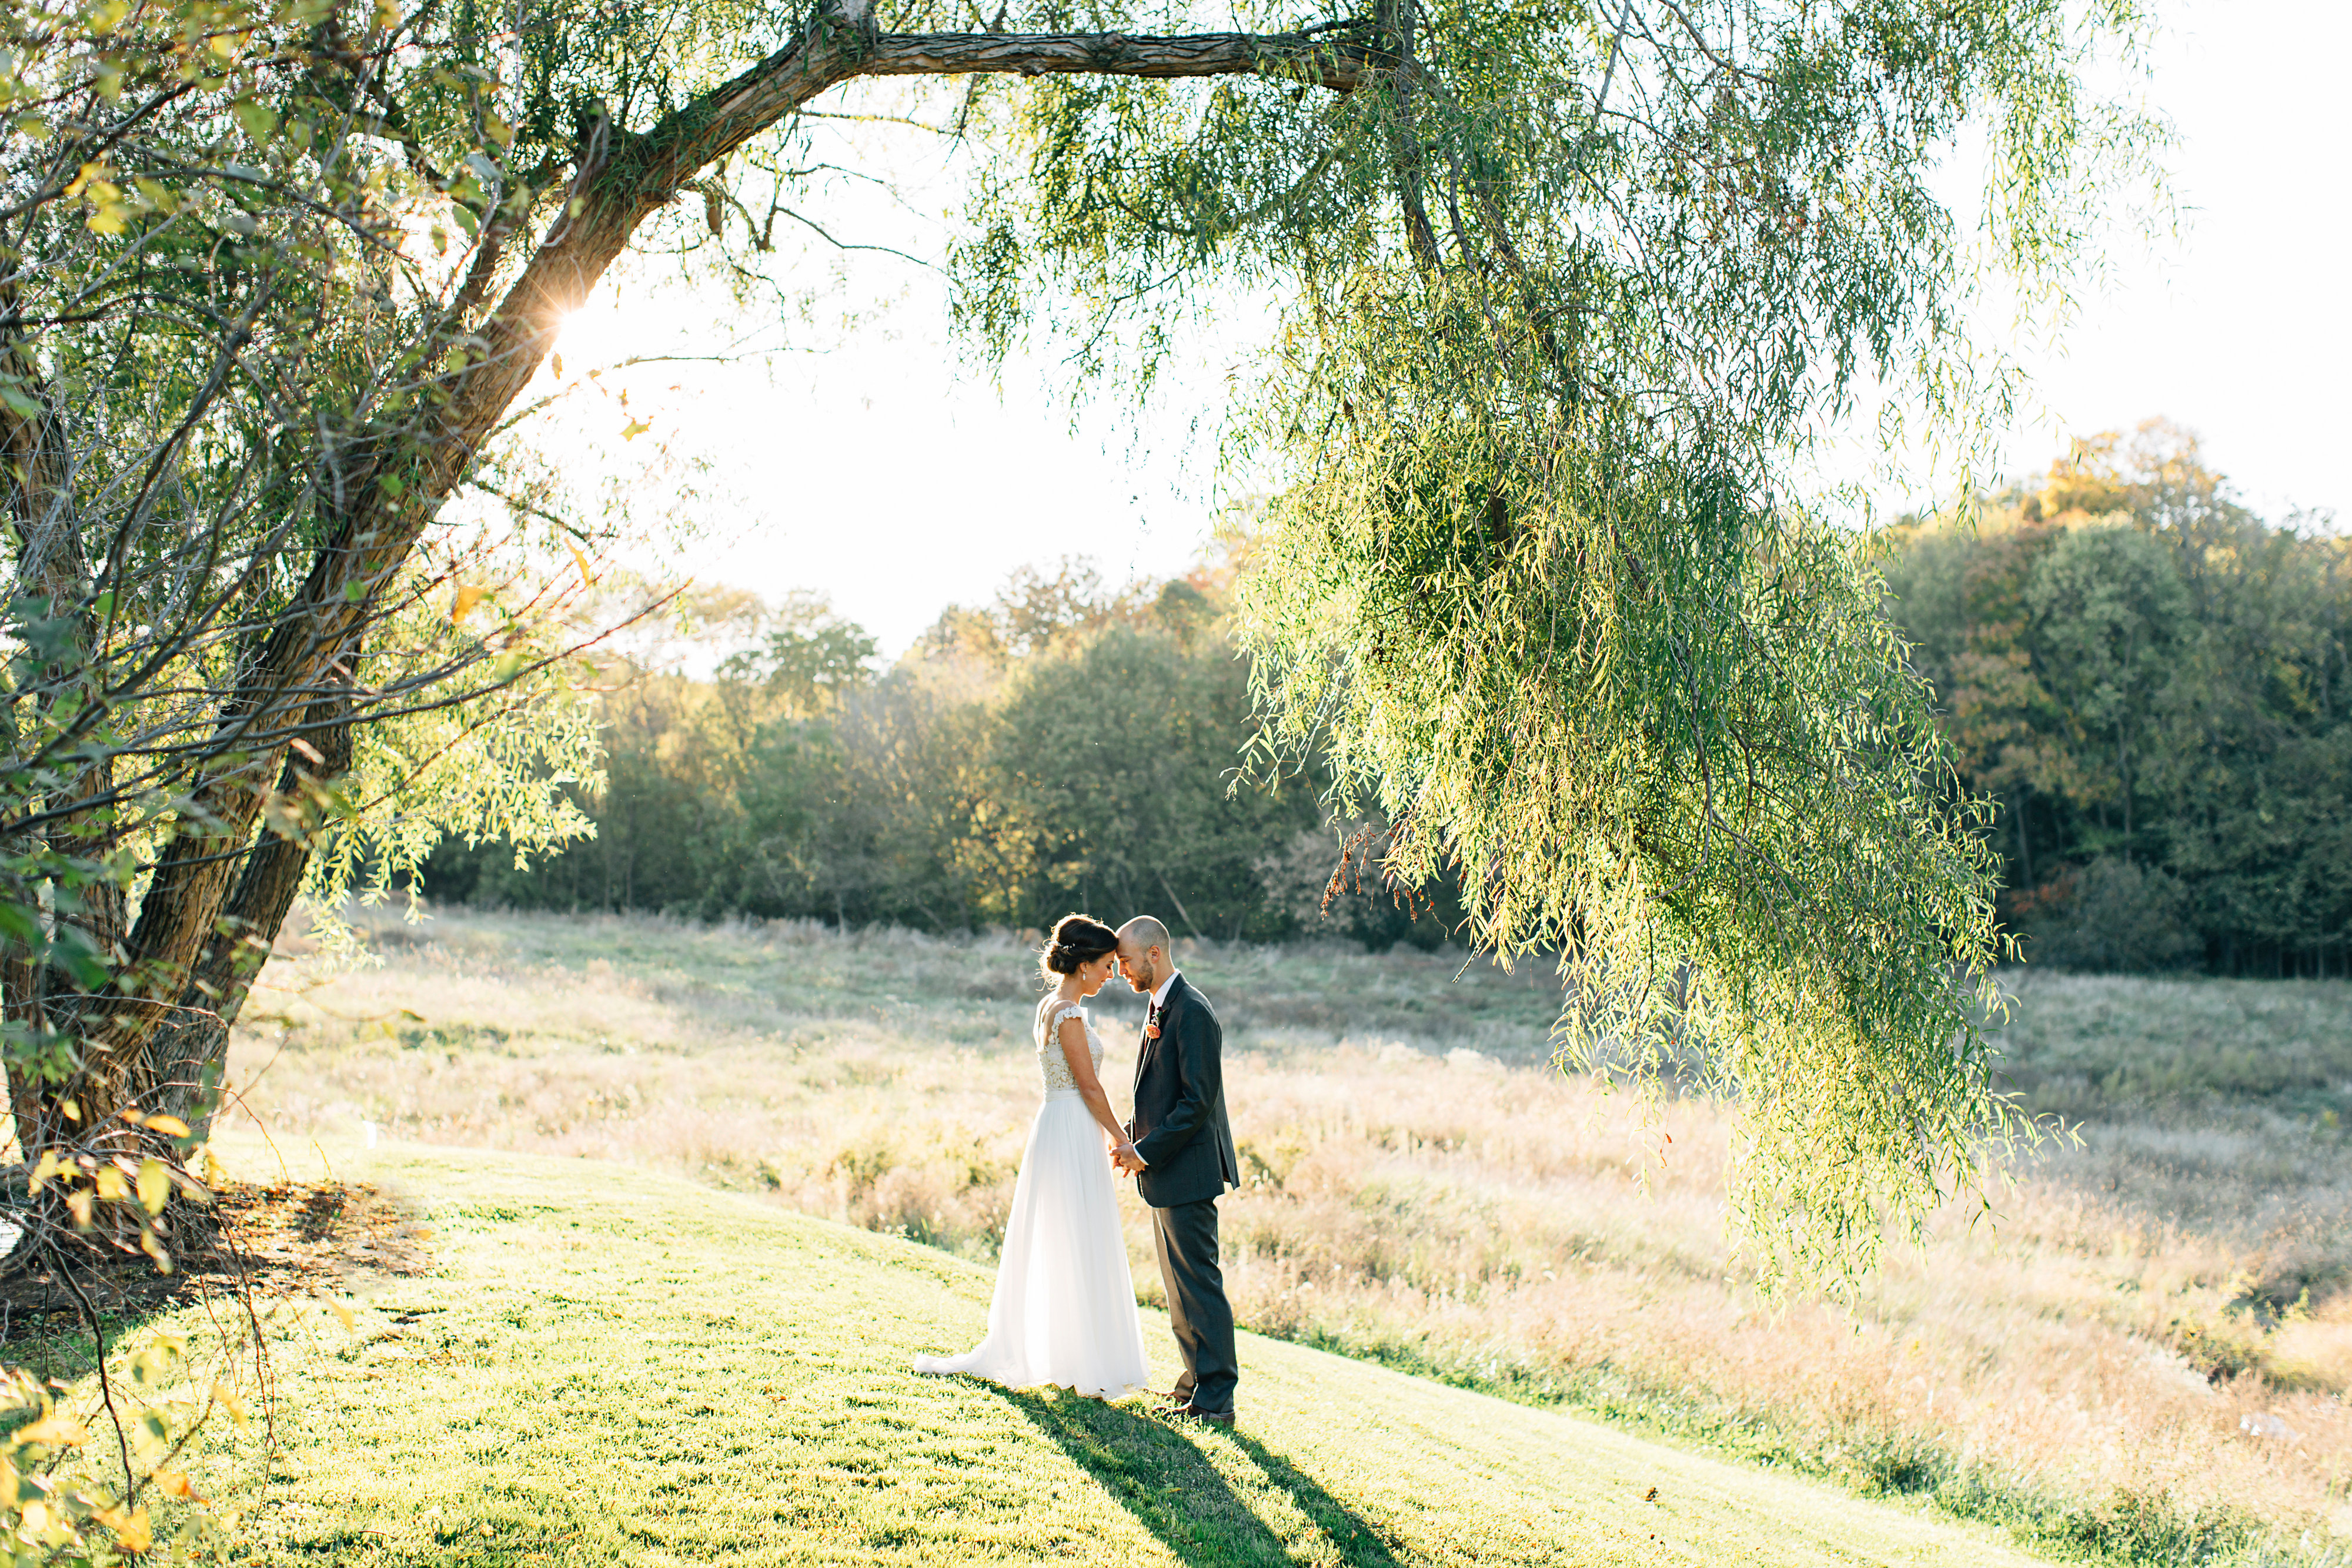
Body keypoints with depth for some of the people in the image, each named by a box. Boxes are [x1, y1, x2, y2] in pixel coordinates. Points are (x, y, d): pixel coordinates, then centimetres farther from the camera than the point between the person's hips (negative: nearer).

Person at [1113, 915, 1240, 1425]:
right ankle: (1197, 1383, 24)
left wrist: (1147, 1151, -17)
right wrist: (1134, 1140, 7)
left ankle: (1215, 1398, 1)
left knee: (1198, 1283, -5)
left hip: (1188, 1172, -10)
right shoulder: (1160, 1007, 14)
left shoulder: (1192, 1014, -18)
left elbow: (1198, 1101, -21)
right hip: (1166, 1172, 10)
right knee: (1180, 1285, 15)